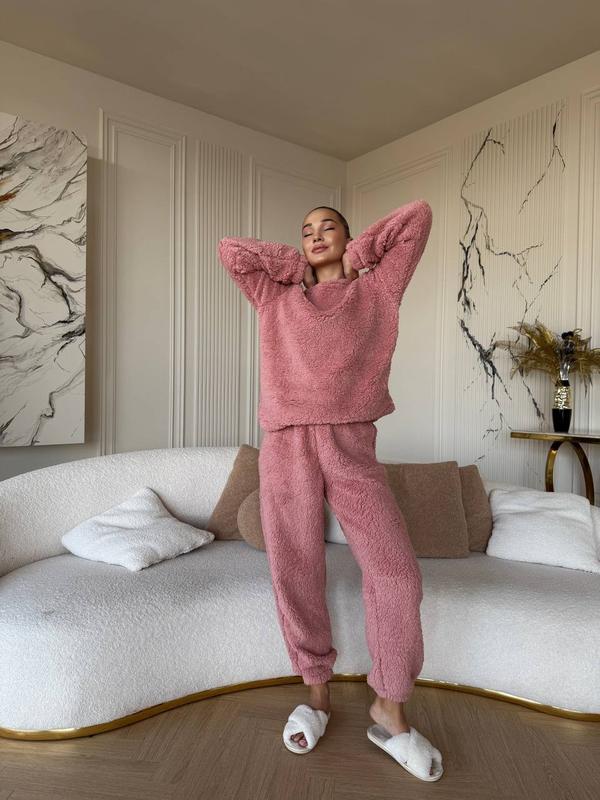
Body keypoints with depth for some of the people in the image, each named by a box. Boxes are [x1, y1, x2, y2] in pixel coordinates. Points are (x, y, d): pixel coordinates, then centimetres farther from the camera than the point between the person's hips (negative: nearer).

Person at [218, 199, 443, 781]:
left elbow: (418, 215, 18)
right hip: (286, 446, 1)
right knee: (295, 576, 4)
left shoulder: (377, 289, 15)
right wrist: (300, 266, 16)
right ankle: (317, 691, 26)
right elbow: (229, 249, 16)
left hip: (352, 446, -1)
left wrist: (356, 256, 19)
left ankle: (389, 709, 14)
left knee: (395, 571, -7)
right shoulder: (277, 296, 19)